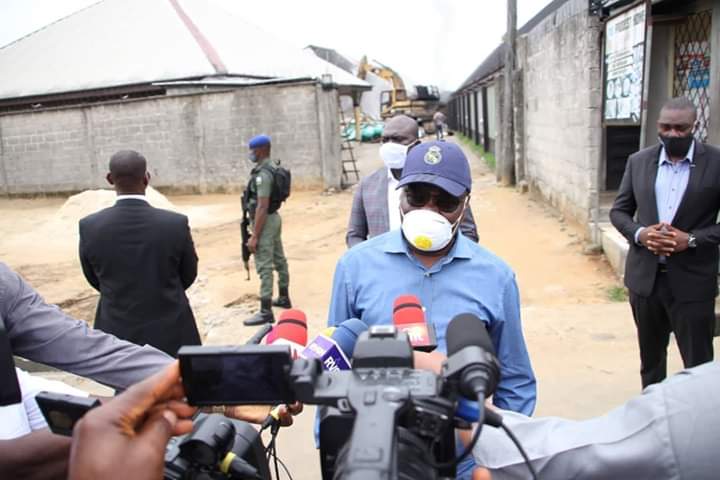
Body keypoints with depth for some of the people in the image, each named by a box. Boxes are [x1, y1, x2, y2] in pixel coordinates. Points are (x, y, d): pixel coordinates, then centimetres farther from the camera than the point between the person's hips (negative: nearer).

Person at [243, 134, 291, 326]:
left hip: (265, 221, -10)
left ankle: (266, 312, -5)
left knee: (264, 267, -8)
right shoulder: (273, 169, 10)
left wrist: (254, 236, -24)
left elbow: (262, 206, -25)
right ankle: (284, 298, 32)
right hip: (274, 218, 10)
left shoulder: (262, 174, -21)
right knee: (279, 260, 18)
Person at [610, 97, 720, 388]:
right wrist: (639, 233, -11)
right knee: (650, 357, 19)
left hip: (692, 281, -3)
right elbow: (619, 210, 8)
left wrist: (692, 239, -18)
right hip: (644, 277, 4)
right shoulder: (639, 161, 4)